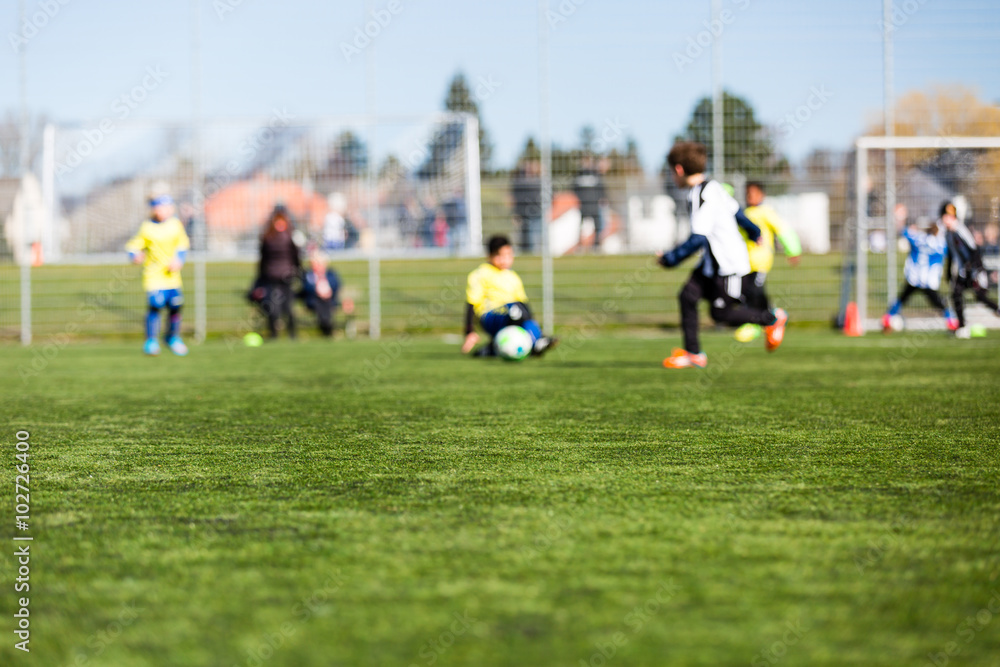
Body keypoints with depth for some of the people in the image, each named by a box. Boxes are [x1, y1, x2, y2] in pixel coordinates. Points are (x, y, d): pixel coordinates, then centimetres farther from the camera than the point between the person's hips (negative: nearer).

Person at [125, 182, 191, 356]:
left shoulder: (176, 225, 3)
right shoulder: (147, 228, -8)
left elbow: (183, 245, 10)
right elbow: (133, 245, -5)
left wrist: (178, 259, -6)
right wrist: (135, 255, -26)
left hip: (172, 275, 4)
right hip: (154, 275, -4)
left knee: (175, 306, 3)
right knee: (155, 305, -16)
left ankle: (173, 337, 26)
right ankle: (151, 341, -3)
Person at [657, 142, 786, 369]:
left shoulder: (701, 196, -24)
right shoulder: (712, 187, 6)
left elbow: (698, 239, -28)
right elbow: (735, 210, 21)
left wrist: (671, 258, -18)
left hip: (729, 264, -10)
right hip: (713, 260, 10)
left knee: (721, 313, -3)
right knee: (688, 296, 0)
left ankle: (772, 318, 16)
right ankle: (693, 353, 3)